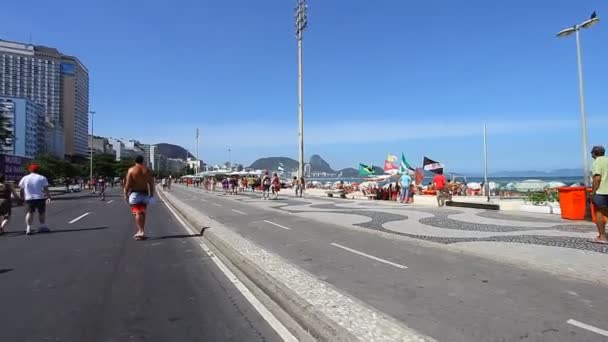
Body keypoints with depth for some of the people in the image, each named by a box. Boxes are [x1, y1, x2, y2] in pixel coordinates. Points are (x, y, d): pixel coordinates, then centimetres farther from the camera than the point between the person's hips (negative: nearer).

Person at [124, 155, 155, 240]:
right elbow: (151, 183, 2)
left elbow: (128, 183, -9)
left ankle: (140, 231, -17)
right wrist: (151, 194, 8)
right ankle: (142, 231, 19)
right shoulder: (147, 170, 5)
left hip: (135, 193, -3)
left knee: (137, 213, -6)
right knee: (143, 213, 13)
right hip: (145, 193, 4)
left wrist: (126, 194, -2)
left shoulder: (131, 170, -4)